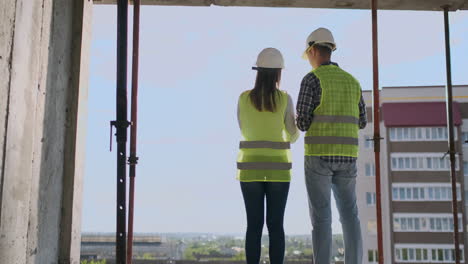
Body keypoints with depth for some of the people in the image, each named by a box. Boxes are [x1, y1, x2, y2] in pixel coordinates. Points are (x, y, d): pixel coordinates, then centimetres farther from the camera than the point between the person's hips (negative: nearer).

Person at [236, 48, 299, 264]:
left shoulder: (243, 99, 1)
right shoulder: (285, 99, -3)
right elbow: (292, 136, 5)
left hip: (251, 167, 1)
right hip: (277, 168, -1)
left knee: (254, 225, 3)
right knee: (276, 226, 3)